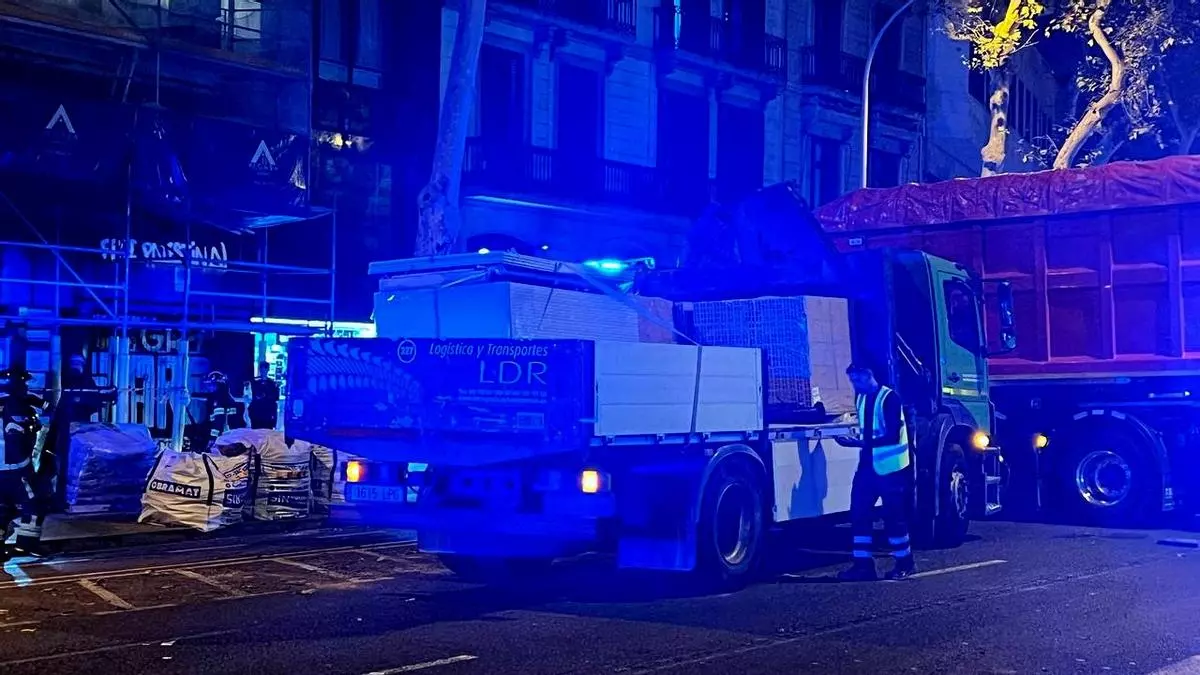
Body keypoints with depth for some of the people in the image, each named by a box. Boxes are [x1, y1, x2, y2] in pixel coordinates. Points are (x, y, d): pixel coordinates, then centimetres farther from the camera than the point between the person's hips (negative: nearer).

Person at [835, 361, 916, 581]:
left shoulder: (889, 398, -14)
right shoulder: (861, 398, 11)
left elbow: (893, 436, -21)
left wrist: (861, 443, -26)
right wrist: (856, 441, 3)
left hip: (890, 466, -7)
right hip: (868, 464, 8)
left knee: (893, 516, 0)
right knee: (859, 513, 1)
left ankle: (905, 563, 15)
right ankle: (863, 564, 6)